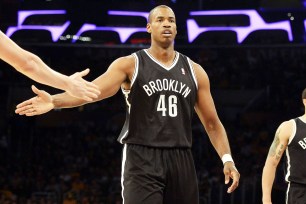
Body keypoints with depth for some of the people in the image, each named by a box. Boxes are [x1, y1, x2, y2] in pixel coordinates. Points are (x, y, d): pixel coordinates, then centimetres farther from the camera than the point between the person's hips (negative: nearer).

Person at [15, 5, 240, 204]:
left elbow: (212, 122, 14)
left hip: (181, 159, 4)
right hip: (142, 159, -4)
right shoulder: (130, 64, 1)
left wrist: (227, 159, 1)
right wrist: (54, 101, -33)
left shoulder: (194, 71, 11)